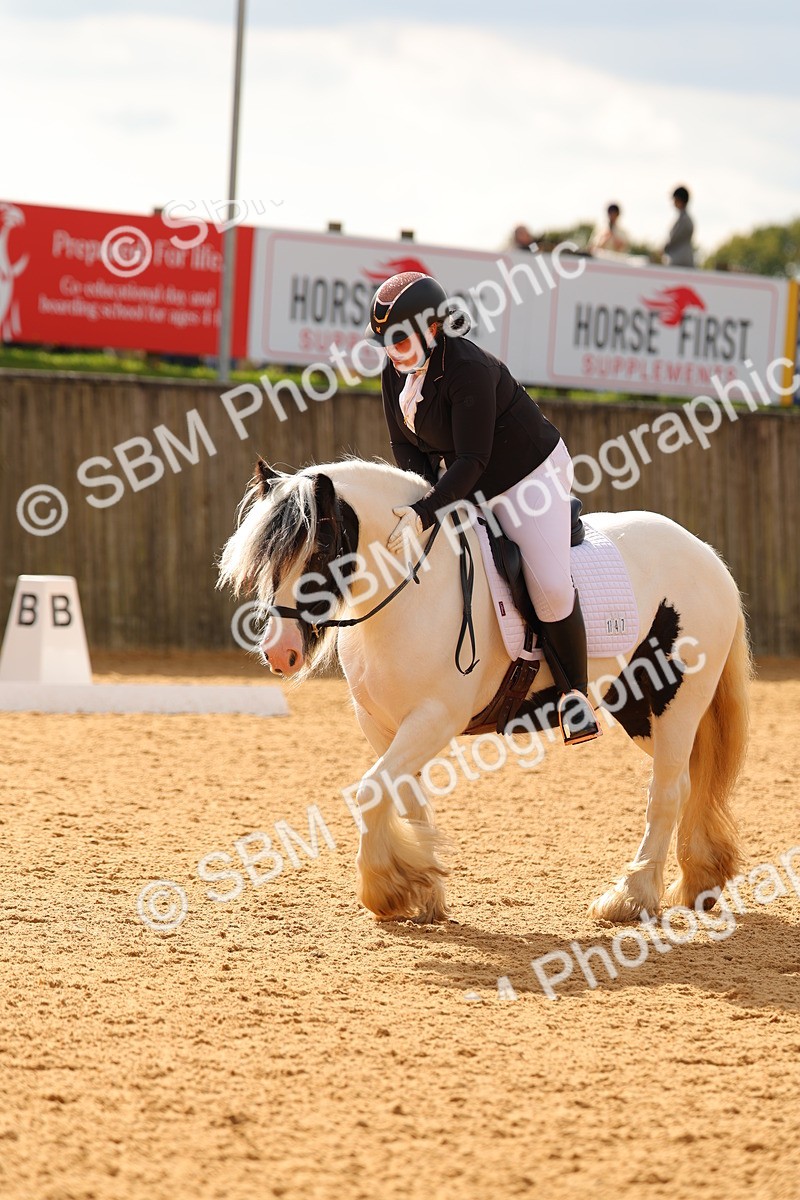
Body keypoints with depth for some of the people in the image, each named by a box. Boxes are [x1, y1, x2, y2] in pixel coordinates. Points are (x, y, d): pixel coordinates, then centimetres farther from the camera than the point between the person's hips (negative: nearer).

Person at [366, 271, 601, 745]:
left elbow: (472, 460, -34)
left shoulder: (469, 369, -31)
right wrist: (425, 491, -18)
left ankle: (575, 692, -5)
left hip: (530, 473, -8)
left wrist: (425, 513, -43)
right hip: (466, 488, 8)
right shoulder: (396, 373, -7)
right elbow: (405, 446, 2)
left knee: (549, 584, -21)